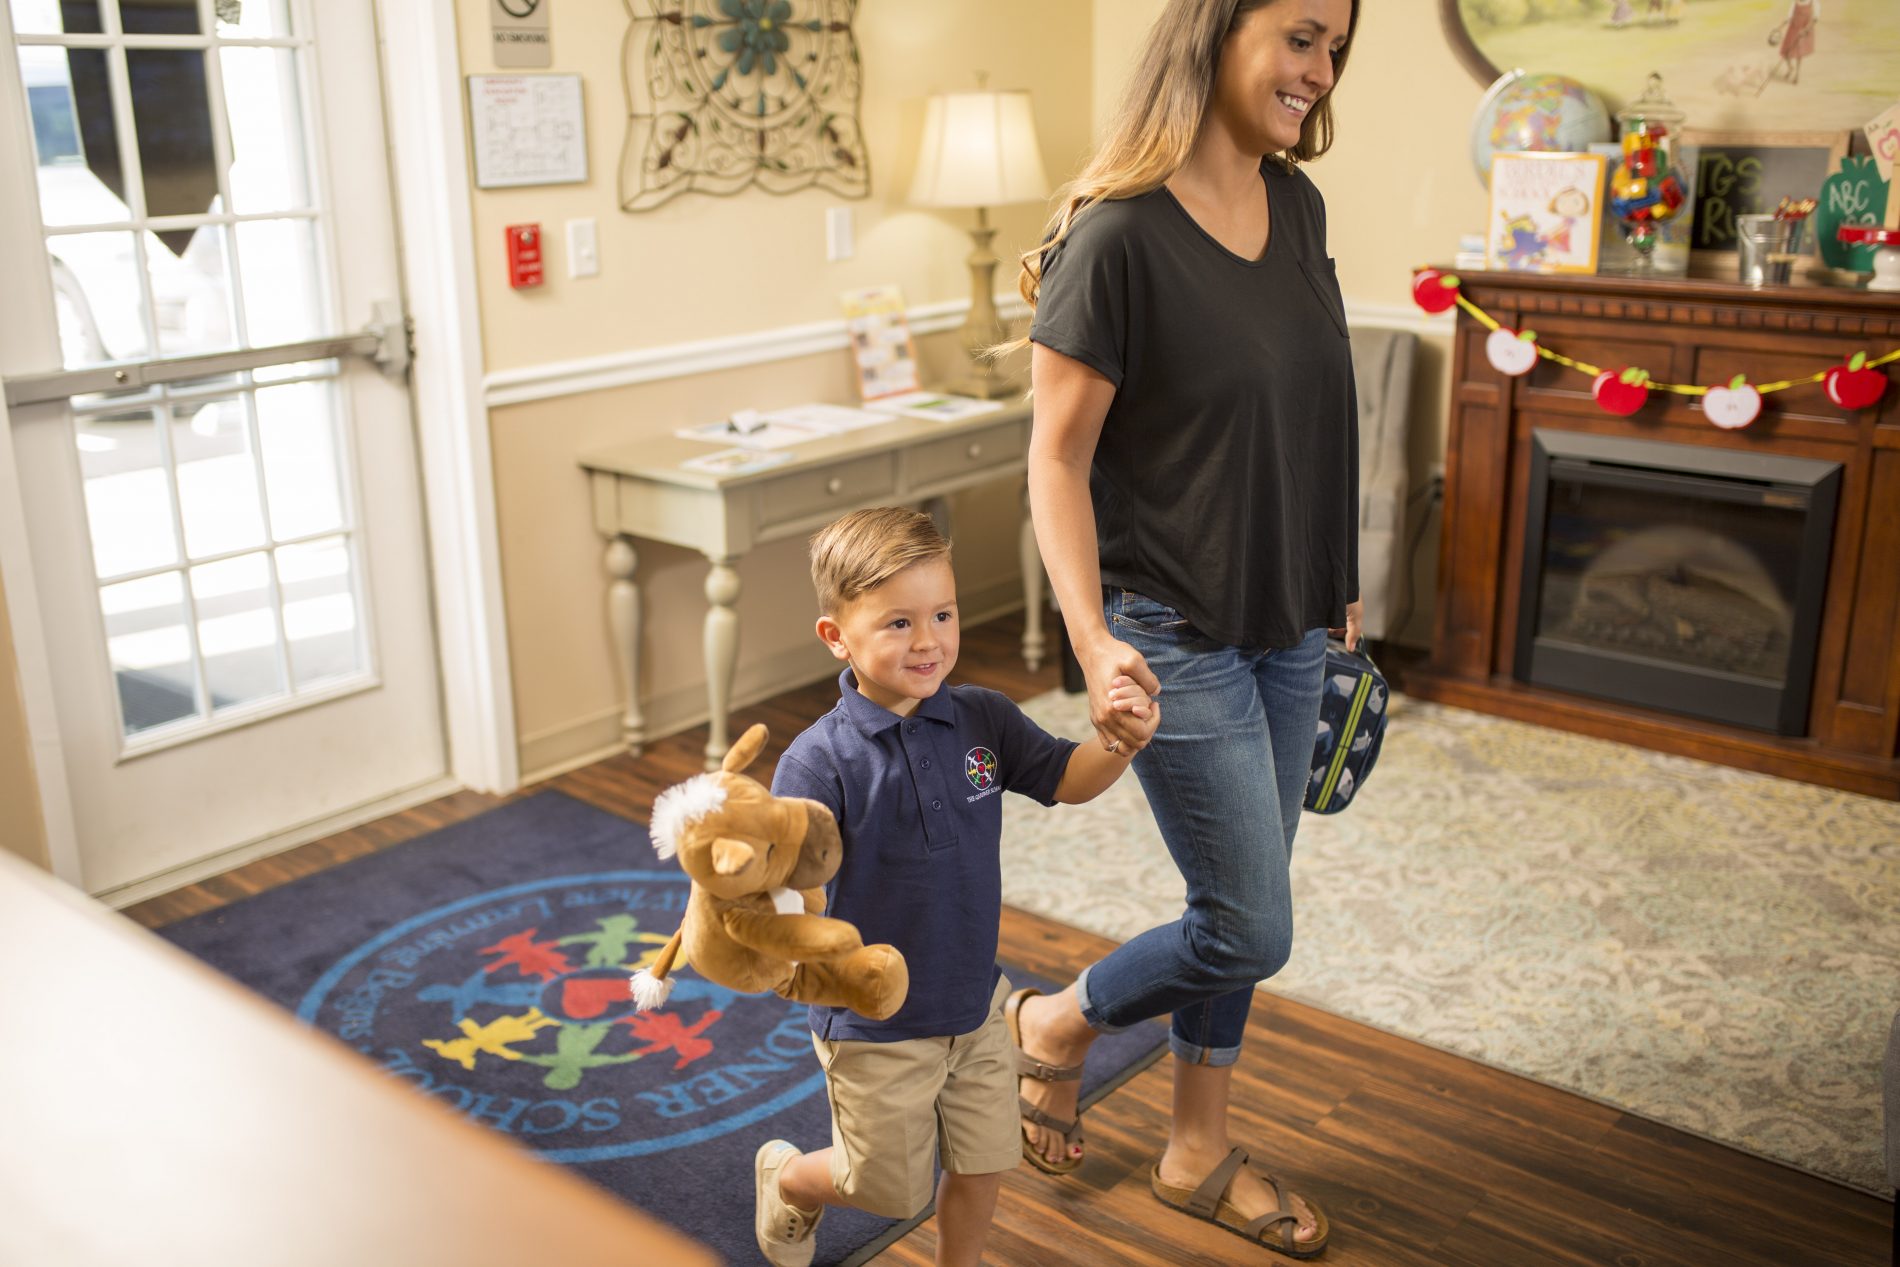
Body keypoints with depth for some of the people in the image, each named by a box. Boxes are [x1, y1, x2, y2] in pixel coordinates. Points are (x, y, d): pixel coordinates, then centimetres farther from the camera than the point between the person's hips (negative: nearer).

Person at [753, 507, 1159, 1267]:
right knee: (893, 1188, 15)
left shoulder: (982, 720, -8)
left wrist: (1123, 742, -18)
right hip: (875, 1030, -4)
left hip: (974, 1006, 5)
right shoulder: (819, 762, -24)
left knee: (983, 1167, 17)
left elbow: (1065, 779, 1)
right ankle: (788, 1179, 46)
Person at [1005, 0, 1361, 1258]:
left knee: (1238, 910, 16)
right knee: (1251, 931, -1)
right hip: (1177, 633, -7)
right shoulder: (1120, 233, -18)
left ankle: (1200, 1152, 35)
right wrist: (1094, 639, -25)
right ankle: (1053, 1023, 26)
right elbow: (1059, 456, -15)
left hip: (1288, 626, 7)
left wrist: (1339, 580, 19)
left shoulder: (1297, 205, 4)